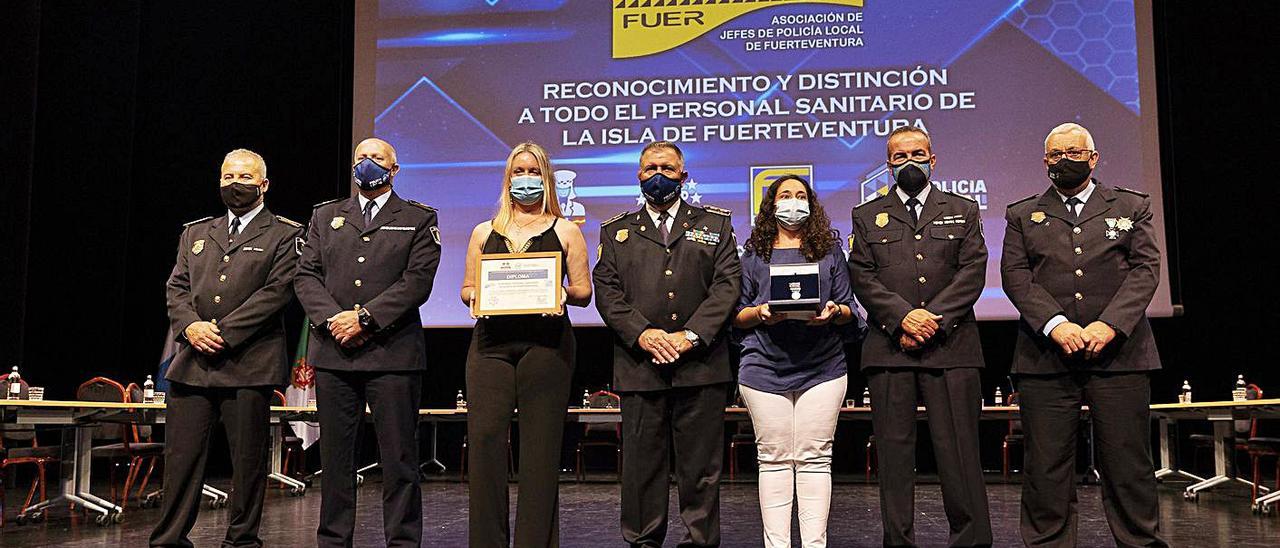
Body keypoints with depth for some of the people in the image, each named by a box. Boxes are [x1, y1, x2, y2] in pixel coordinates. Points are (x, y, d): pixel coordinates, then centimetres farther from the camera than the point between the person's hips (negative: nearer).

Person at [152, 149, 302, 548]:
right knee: (181, 457, 5)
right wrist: (190, 326, -7)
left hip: (249, 364, -4)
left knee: (248, 459, 2)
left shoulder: (284, 235, 4)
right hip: (192, 362, 4)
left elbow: (276, 291, -7)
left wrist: (223, 332, -13)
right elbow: (176, 287, 13)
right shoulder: (195, 233, 20)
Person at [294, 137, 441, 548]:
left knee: (398, 459, -1)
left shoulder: (419, 219, 7)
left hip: (393, 354, -3)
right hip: (333, 352, 3)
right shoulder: (325, 216, 18)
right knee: (335, 456, 8)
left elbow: (417, 281, -5)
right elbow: (306, 275, 9)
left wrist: (364, 318, -13)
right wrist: (331, 319, -8)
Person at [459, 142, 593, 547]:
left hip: (546, 342, -2)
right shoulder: (484, 232, 19)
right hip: (492, 342, 2)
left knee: (540, 444, -4)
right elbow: (467, 288, 18)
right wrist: (475, 297, -4)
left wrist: (562, 293, -11)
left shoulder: (565, 231, 14)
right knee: (484, 437, -7)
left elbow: (584, 292, 10)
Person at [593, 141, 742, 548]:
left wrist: (690, 335, -11)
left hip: (701, 365, -1)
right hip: (639, 365, 1)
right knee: (642, 464, 4)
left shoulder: (715, 223, 13)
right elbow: (607, 290, 5)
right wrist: (642, 333, -11)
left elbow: (728, 284, 2)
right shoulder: (616, 231, 16)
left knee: (701, 467, 3)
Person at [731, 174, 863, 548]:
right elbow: (737, 316, 10)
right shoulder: (754, 253, 12)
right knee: (774, 458, 0)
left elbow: (849, 309, 11)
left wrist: (834, 312, -11)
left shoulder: (829, 250, 14)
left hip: (822, 366, 0)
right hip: (765, 366, 0)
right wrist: (759, 313, -11)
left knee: (814, 457, -1)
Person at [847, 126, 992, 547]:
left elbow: (973, 271, 4)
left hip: (951, 345, 0)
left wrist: (934, 318, -9)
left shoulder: (963, 211, 16)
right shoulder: (867, 216, 15)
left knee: (959, 450, -2)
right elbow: (862, 276, 4)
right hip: (889, 349, 1)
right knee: (894, 450, 2)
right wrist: (903, 315, -11)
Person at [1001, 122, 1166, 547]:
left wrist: (1110, 324, -12)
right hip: (1046, 358, 0)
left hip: (1119, 353, 0)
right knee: (1046, 468, 0)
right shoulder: (1022, 215, 15)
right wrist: (1055, 324, -13)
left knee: (1128, 463, 1)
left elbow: (1146, 269, 4)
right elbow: (1015, 275, 3)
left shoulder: (1131, 206, 15)